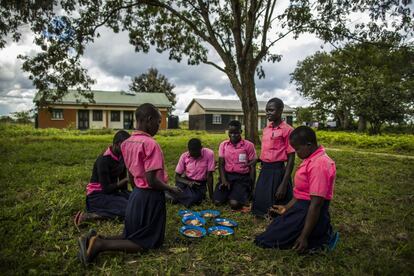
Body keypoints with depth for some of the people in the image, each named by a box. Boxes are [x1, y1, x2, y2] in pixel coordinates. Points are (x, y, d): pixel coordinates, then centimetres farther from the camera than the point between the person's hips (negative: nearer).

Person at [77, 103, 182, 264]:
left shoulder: (127, 143, 5)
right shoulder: (150, 144, -22)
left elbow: (131, 177, 12)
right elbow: (152, 181, -25)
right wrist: (171, 189, -8)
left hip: (136, 194, 8)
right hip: (150, 198, -8)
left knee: (132, 235, 22)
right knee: (146, 242, 6)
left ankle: (96, 240, 3)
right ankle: (99, 245, -7)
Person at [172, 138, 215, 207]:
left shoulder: (209, 154, -18)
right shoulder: (184, 156, -12)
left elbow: (209, 175, -13)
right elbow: (177, 176, -6)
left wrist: (211, 196, -10)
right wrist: (188, 182, -26)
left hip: (200, 184, -2)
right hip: (187, 181, 2)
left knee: (193, 199, -29)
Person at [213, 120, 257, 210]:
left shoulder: (249, 145, -6)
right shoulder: (223, 145, 4)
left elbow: (252, 167, -1)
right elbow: (221, 164, 4)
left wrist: (251, 186, -2)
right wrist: (224, 180, -11)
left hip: (242, 177, -3)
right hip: (227, 175, 3)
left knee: (234, 204, -21)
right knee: (217, 201, -13)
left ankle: (244, 194, 13)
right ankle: (230, 193, 19)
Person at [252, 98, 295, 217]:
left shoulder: (287, 130, -13)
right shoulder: (266, 129, 10)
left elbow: (291, 158, -13)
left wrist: (284, 184, -16)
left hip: (277, 171, -7)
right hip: (264, 170, 7)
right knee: (260, 205, 16)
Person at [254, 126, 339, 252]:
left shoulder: (318, 165, -25)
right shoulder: (312, 159, 6)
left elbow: (316, 204, -26)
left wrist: (304, 237, -22)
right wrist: (287, 207, 20)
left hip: (310, 213, -10)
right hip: (301, 207, 10)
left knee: (266, 241, -6)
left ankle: (322, 239, -2)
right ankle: (321, 234, 14)